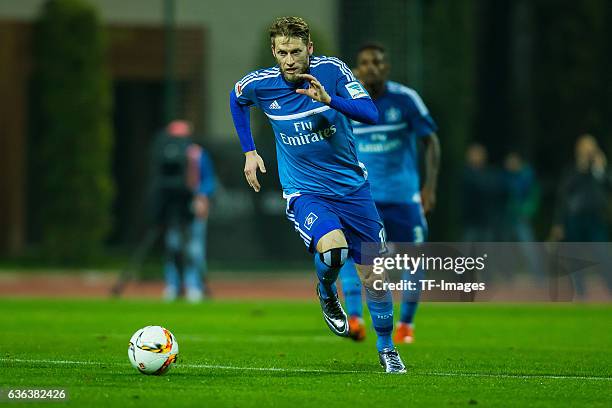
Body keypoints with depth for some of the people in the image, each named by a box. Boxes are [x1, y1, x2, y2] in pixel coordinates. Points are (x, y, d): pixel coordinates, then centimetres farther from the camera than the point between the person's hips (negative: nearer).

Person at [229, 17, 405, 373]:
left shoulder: (331, 70, -13)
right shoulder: (261, 84, -10)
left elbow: (371, 114, -21)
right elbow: (237, 98, 15)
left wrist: (328, 99, -36)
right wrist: (249, 152, 13)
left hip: (352, 187, 1)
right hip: (305, 193, -1)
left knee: (373, 277, 6)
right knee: (333, 249, -31)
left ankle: (386, 347, 31)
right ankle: (326, 292, 4)